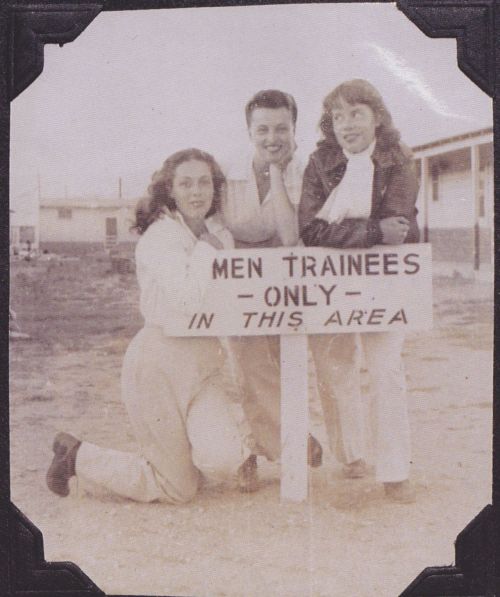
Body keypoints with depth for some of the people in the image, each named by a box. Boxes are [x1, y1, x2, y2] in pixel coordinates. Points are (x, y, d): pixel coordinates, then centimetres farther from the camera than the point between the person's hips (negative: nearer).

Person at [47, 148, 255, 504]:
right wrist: (208, 247, -17)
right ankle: (77, 457, 22)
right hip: (162, 360, -6)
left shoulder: (220, 234, 7)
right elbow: (191, 300, -27)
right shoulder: (159, 238, -13)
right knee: (178, 489, 3)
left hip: (206, 361, 6)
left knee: (223, 461, -19)